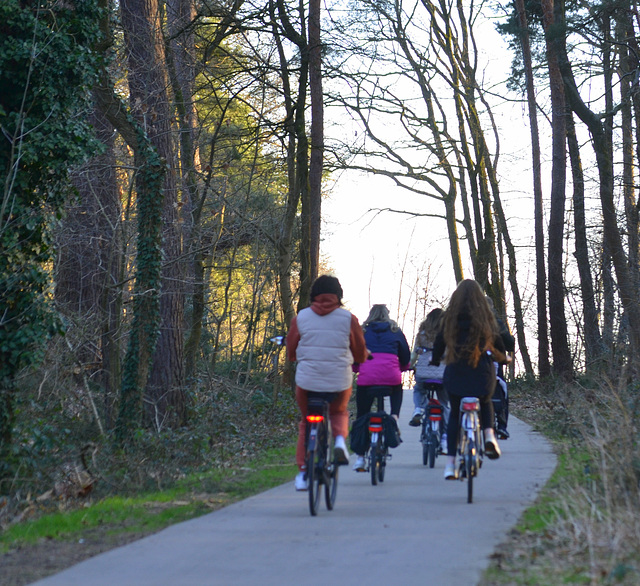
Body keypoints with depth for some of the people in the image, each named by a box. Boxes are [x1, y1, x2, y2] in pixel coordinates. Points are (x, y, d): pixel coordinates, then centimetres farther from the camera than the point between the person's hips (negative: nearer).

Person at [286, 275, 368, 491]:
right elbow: (361, 355, 7)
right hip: (340, 382, 0)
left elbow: (291, 353, 9)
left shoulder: (300, 317, 2)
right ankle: (340, 438, -1)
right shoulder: (348, 319, 0)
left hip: (307, 381, 0)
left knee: (306, 423, 21)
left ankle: (303, 473, 12)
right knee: (339, 413, 30)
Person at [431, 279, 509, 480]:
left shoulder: (451, 317, 1)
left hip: (455, 371, 0)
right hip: (482, 373, 0)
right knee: (486, 402, 28)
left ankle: (450, 464, 3)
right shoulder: (485, 316, 1)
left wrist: (435, 359, 25)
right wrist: (503, 357, 30)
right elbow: (497, 340, 9)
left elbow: (440, 340, 6)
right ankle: (489, 435, 1)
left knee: (454, 414, 11)